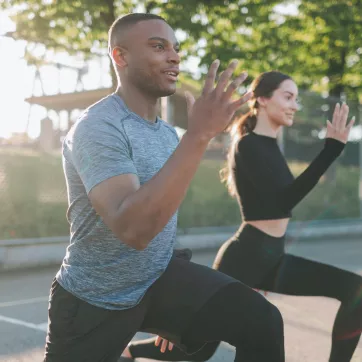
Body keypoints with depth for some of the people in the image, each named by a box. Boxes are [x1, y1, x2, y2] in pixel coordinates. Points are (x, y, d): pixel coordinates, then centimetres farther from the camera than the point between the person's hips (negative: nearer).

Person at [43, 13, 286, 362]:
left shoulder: (168, 133, 4)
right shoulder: (97, 127, -22)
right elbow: (132, 229, -37)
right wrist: (198, 135, -39)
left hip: (162, 276, 6)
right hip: (94, 300, -5)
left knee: (261, 322, -15)